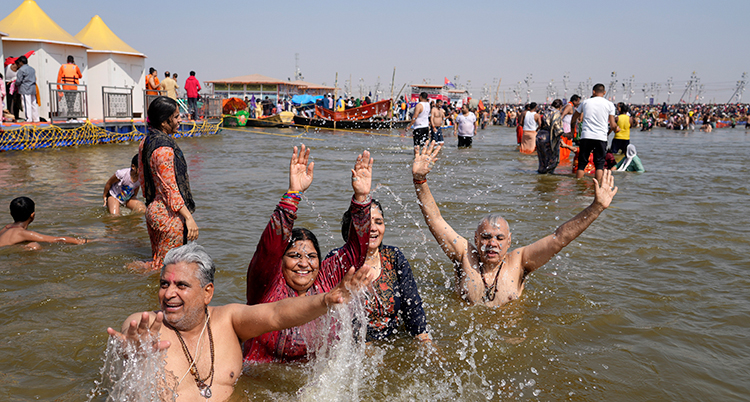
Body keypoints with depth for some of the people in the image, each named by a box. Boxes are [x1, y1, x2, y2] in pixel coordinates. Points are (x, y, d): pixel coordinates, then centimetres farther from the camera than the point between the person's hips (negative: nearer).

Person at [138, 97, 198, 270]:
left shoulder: (145, 142, 7)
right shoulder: (164, 149, -22)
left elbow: (142, 178, 16)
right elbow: (170, 188, -23)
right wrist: (189, 217, -21)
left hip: (153, 209, 10)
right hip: (169, 215, -10)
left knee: (158, 262, 21)